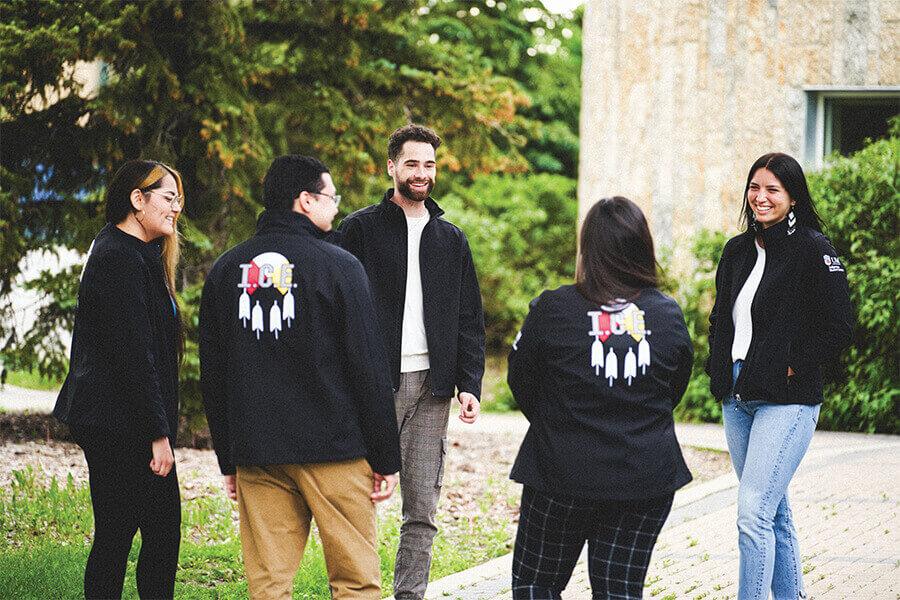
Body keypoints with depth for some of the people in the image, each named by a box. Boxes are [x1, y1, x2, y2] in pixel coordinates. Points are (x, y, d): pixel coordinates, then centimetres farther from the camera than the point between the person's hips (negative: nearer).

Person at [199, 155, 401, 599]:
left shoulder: (225, 270, 9)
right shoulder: (338, 266, -6)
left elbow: (212, 376, 13)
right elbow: (369, 367, -7)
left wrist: (228, 461, 18)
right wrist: (386, 458, -1)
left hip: (255, 454, 4)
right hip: (334, 449, -4)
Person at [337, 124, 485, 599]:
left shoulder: (450, 238, 15)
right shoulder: (361, 229, 3)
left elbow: (469, 320, 15)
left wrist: (469, 384, 5)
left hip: (431, 385, 4)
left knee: (422, 510, 4)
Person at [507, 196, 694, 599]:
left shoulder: (552, 309, -12)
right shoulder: (669, 315, -3)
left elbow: (521, 383, 0)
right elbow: (675, 389, 10)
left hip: (562, 475, -2)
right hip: (647, 479, 2)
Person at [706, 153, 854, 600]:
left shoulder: (814, 250, -9)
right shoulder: (737, 251, 12)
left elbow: (837, 327, -11)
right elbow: (720, 318, 22)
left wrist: (794, 368, -13)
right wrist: (719, 370, 10)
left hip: (786, 402, -7)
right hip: (736, 400, 7)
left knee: (753, 514, -15)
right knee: (774, 513, 15)